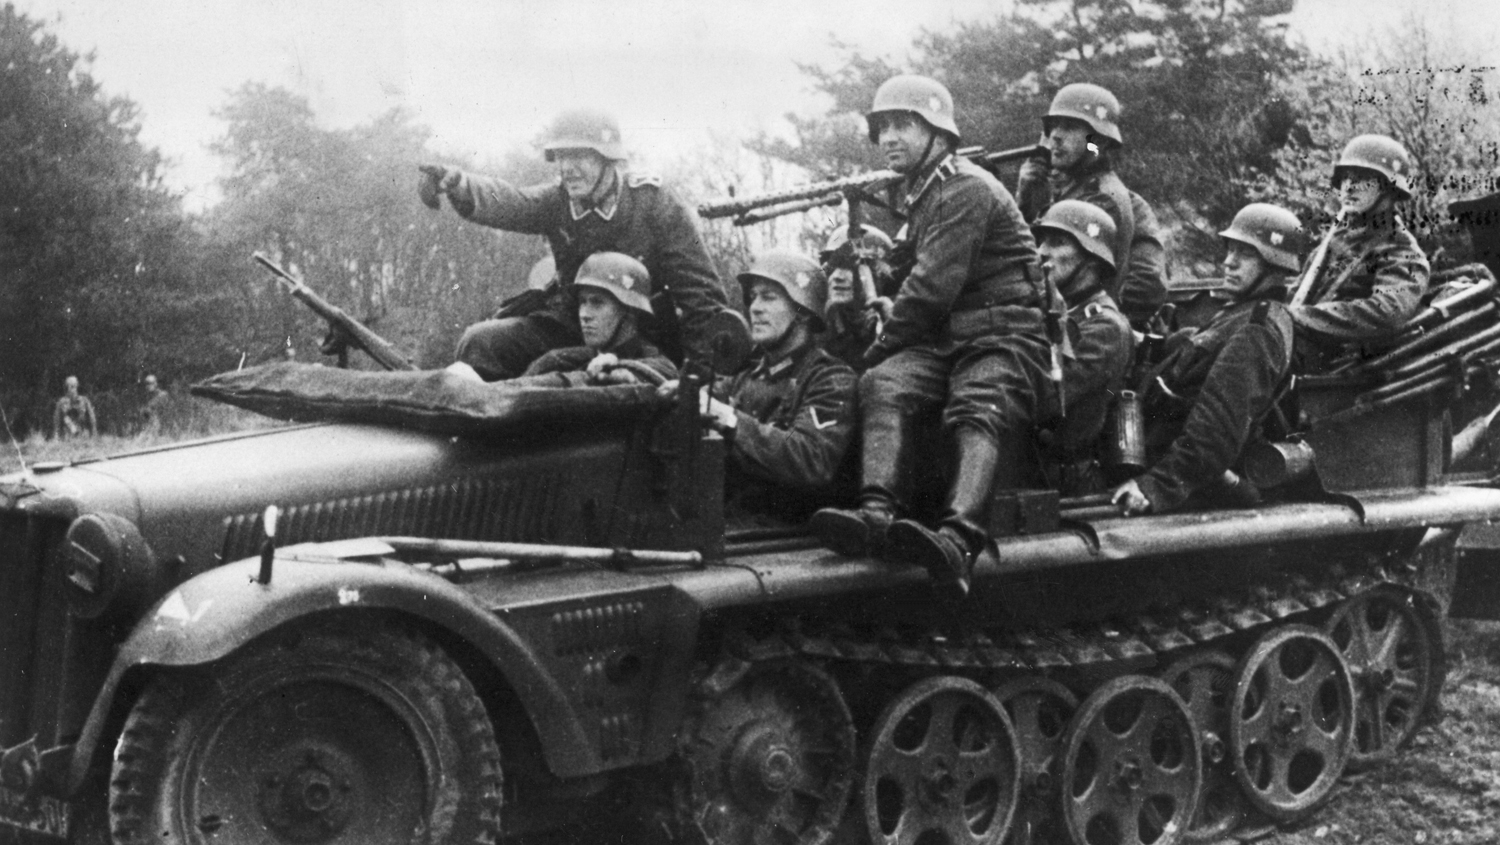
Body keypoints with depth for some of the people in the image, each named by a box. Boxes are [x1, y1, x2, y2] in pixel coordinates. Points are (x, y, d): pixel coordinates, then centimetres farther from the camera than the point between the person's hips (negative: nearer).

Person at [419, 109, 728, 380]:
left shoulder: (654, 203, -12)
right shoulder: (558, 199, -1)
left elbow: (701, 291, -12)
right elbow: (507, 202, -23)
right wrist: (457, 184, -46)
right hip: (569, 325, 3)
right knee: (480, 342, -12)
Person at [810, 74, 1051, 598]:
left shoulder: (967, 188, -7)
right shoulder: (912, 194, 24)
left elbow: (933, 286, -13)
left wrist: (880, 346, -4)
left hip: (1001, 334, -7)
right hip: (941, 336, 7)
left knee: (978, 411, -33)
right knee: (884, 385, -22)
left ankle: (959, 538, -58)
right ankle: (878, 513, -44)